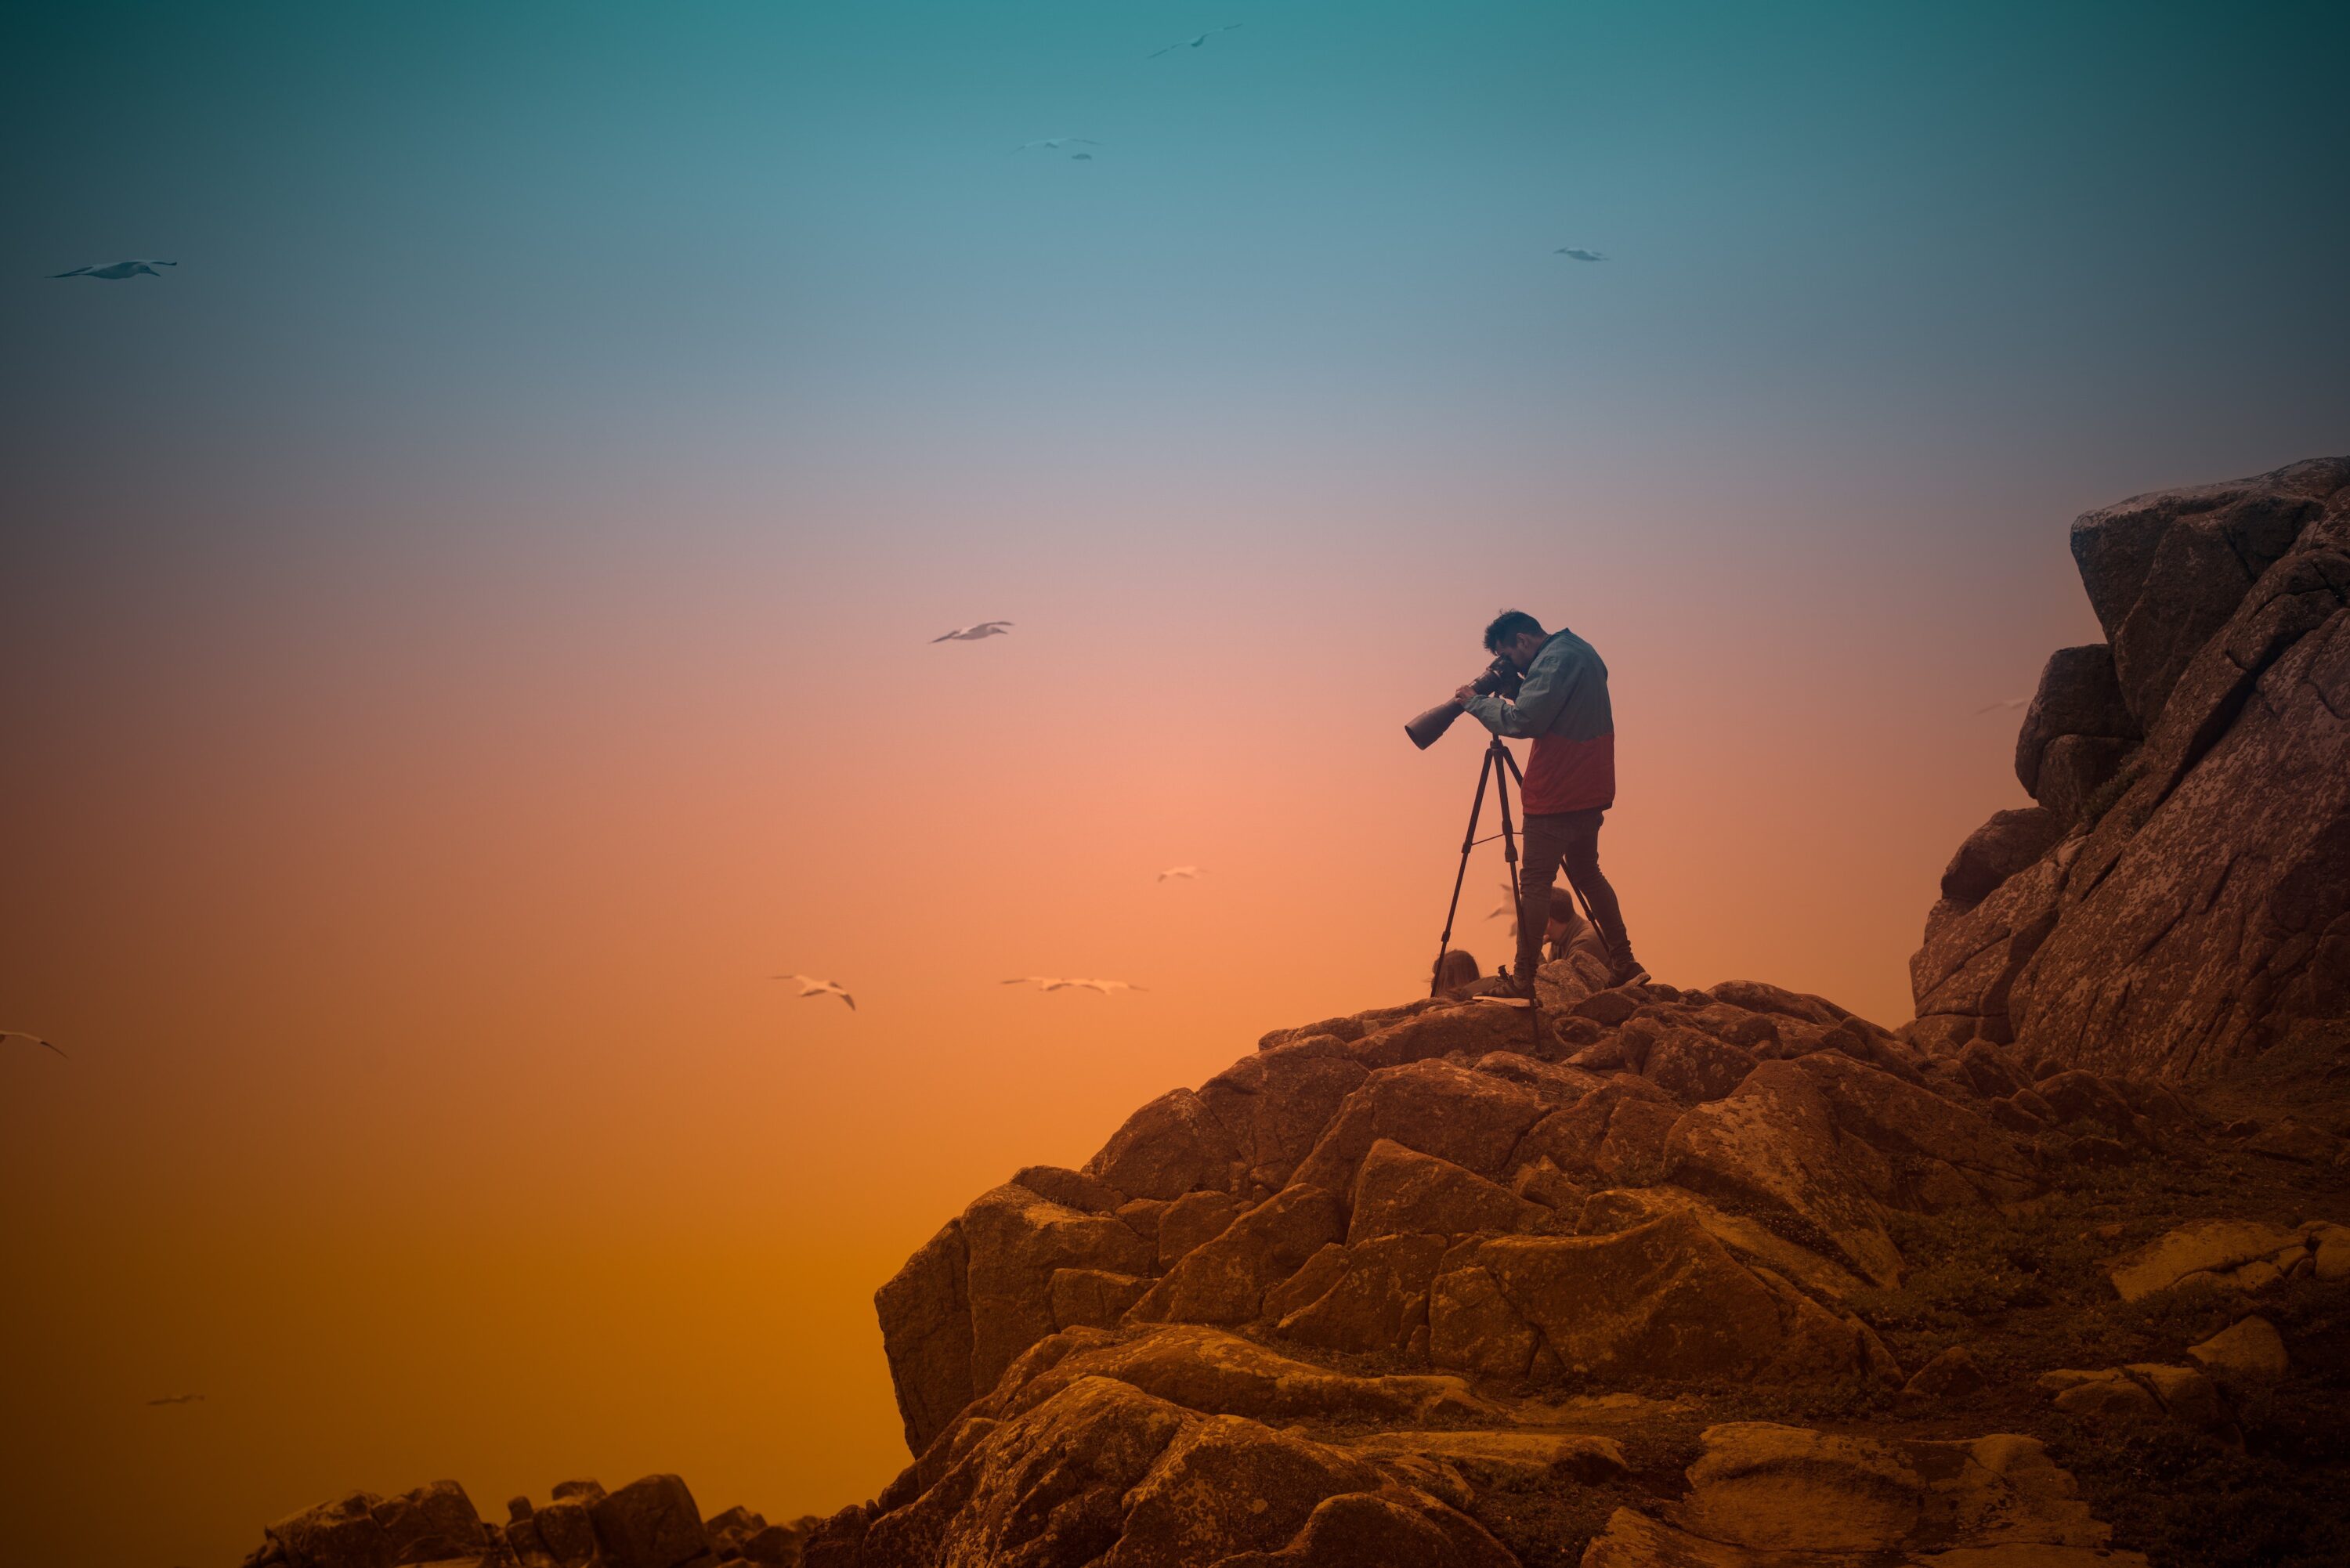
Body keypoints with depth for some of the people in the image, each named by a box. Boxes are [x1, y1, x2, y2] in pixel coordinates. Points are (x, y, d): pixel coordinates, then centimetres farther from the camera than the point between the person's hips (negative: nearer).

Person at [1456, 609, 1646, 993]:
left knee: (1535, 882, -5)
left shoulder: (1555, 660, -17)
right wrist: (1510, 690, 10)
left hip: (1556, 796, -10)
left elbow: (1524, 720, -25)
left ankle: (1522, 979, -4)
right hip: (1589, 792, 10)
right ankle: (1623, 964, 17)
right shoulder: (1582, 651, 15)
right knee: (1586, 873, 18)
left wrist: (1476, 702, -12)